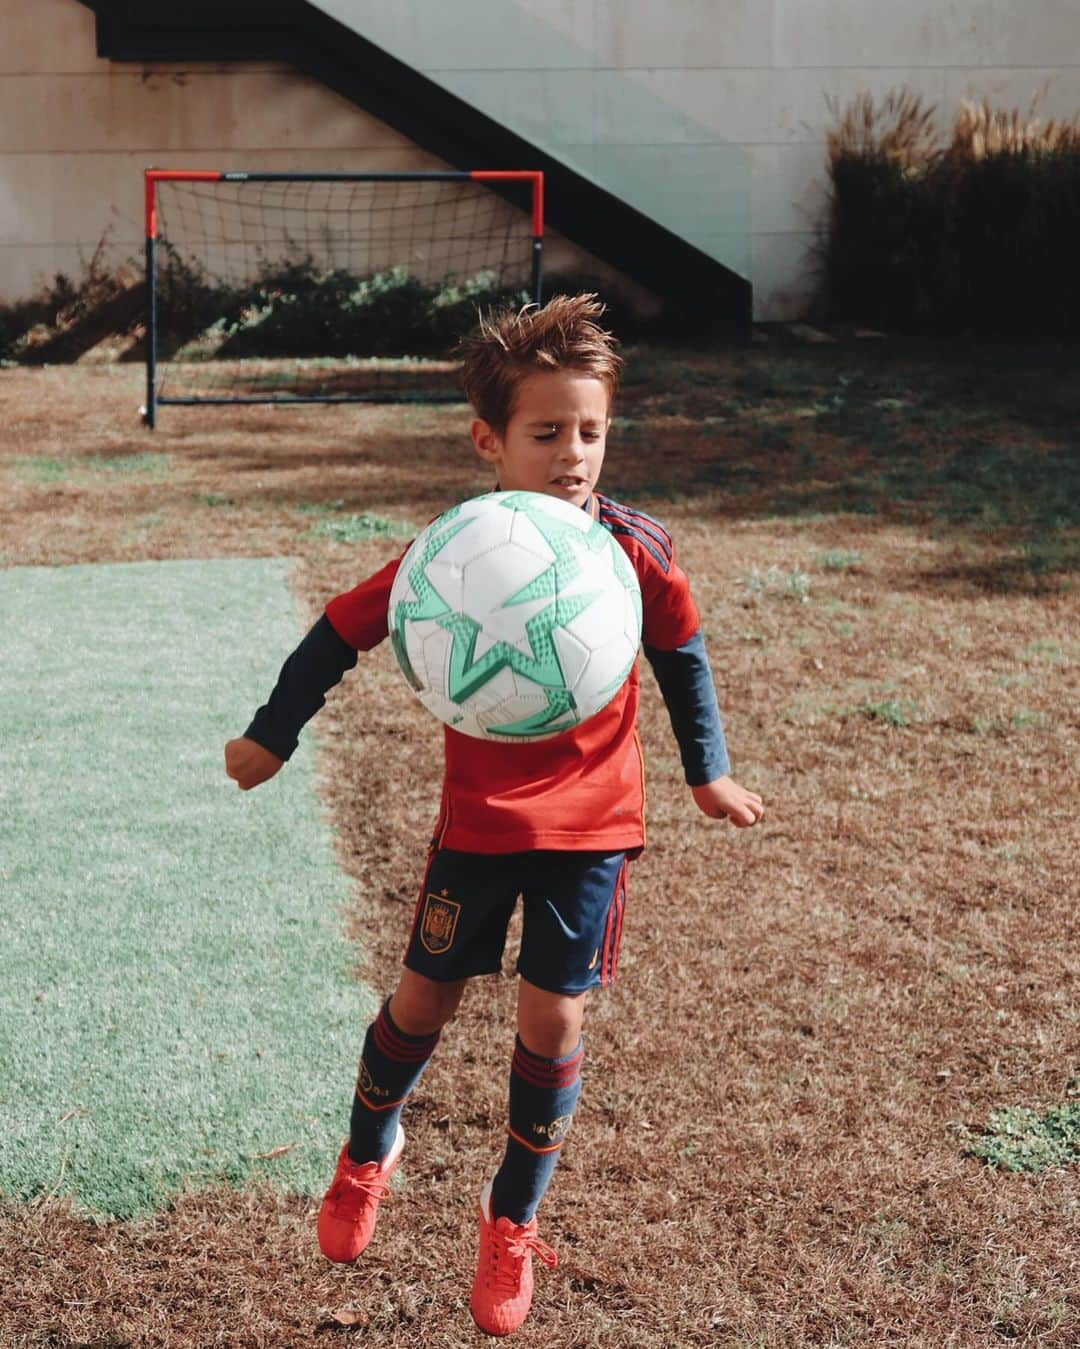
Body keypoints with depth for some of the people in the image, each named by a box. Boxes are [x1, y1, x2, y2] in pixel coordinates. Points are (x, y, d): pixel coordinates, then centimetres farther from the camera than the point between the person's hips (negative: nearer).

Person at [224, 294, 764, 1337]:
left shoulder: (635, 550, -12)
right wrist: (270, 737, 0)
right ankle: (368, 1153, 39)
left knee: (552, 1020, 0)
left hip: (592, 821, 0)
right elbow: (345, 631, -4)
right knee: (424, 999, 9)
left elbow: (682, 654, 5)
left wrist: (708, 772, 13)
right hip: (478, 820, 0)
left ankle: (512, 1219, 21)